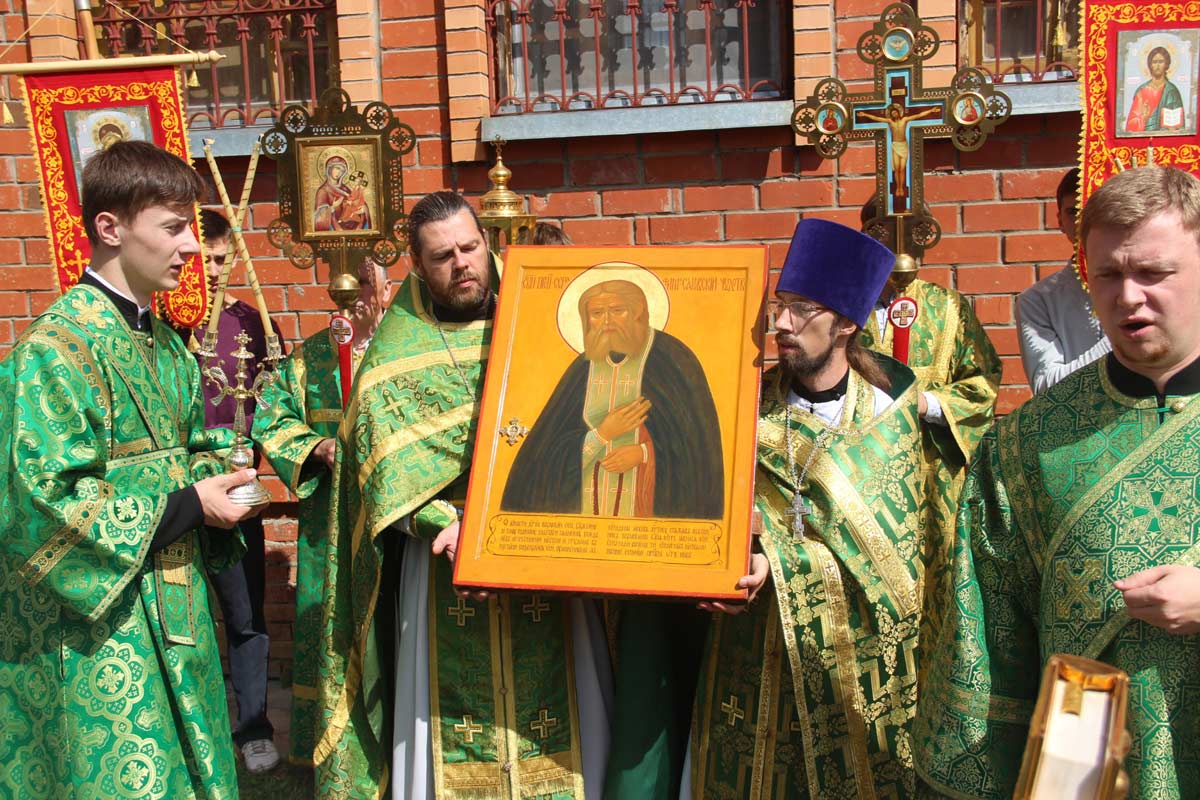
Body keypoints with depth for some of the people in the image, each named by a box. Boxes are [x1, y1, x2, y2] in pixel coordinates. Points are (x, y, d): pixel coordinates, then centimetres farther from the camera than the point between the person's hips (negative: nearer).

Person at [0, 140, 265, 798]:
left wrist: (218, 482, -2)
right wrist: (186, 505, -19)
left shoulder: (163, 341, 10)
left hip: (172, 610, 8)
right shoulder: (57, 348, -17)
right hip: (97, 623, -8)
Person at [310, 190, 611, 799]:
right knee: (452, 719, 4)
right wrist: (447, 523, -23)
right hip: (450, 564, -2)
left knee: (558, 712, 7)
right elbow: (388, 473, -7)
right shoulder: (396, 355, 1)